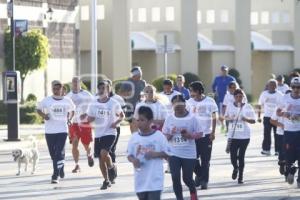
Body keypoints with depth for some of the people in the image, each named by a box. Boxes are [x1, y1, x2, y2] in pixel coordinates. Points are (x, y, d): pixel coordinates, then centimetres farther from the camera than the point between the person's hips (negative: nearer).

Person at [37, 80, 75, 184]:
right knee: (53, 153, 10)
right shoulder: (46, 100, 0)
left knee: (59, 153, -12)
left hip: (62, 130, -1)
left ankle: (55, 175, -8)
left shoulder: (67, 101, 3)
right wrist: (43, 115, -7)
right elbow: (38, 109, 12)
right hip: (49, 131, 1)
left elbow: (72, 110, 21)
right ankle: (60, 168, 37)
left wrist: (69, 118, 4)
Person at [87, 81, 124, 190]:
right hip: (98, 134, 4)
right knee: (100, 158, 7)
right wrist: (90, 119, -13)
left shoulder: (113, 103, -5)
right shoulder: (93, 104, 3)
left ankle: (111, 168, 7)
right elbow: (89, 119, 11)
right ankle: (106, 180, 22)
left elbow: (121, 115, 8)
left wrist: (116, 122, -11)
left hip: (110, 133, -4)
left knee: (104, 153, -24)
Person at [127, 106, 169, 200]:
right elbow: (129, 155, 8)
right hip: (140, 180, 4)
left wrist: (155, 154, -18)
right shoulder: (134, 137, 3)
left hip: (155, 179, -4)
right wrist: (133, 160, -14)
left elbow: (167, 153, -1)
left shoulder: (158, 136, -6)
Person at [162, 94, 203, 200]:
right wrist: (170, 135, -15)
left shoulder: (192, 118, -6)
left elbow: (200, 133, -1)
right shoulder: (169, 118, 1)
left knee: (187, 178, 7)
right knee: (175, 178, -7)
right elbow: (164, 136, 7)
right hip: (173, 153, 2)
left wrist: (190, 135, -19)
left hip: (189, 153, -2)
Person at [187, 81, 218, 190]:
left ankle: (204, 180, 8)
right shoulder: (189, 102, 3)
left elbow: (214, 118, 1)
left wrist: (213, 132, -5)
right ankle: (199, 174, 25)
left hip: (206, 134, -2)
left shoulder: (210, 101, -4)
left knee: (205, 159, 0)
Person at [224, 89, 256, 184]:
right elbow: (226, 116, 18)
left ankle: (241, 176, 14)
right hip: (233, 135, 2)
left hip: (244, 136, -2)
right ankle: (235, 168, 33)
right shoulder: (230, 106, 4)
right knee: (233, 156, -1)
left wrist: (246, 119, -20)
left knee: (241, 156, 0)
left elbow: (253, 120, 0)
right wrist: (229, 118, -5)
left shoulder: (247, 107, -2)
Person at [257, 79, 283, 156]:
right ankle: (266, 149, 7)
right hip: (267, 117, 2)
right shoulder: (264, 94, 4)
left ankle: (278, 150, 6)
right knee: (266, 134, 2)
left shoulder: (279, 95, -3)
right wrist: (259, 117, 8)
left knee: (277, 135, 1)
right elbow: (260, 105, 10)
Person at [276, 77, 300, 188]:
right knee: (289, 154, -1)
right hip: (288, 130, 2)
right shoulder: (286, 98, 5)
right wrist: (283, 114, -6)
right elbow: (278, 111, 16)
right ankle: (290, 171, 29)